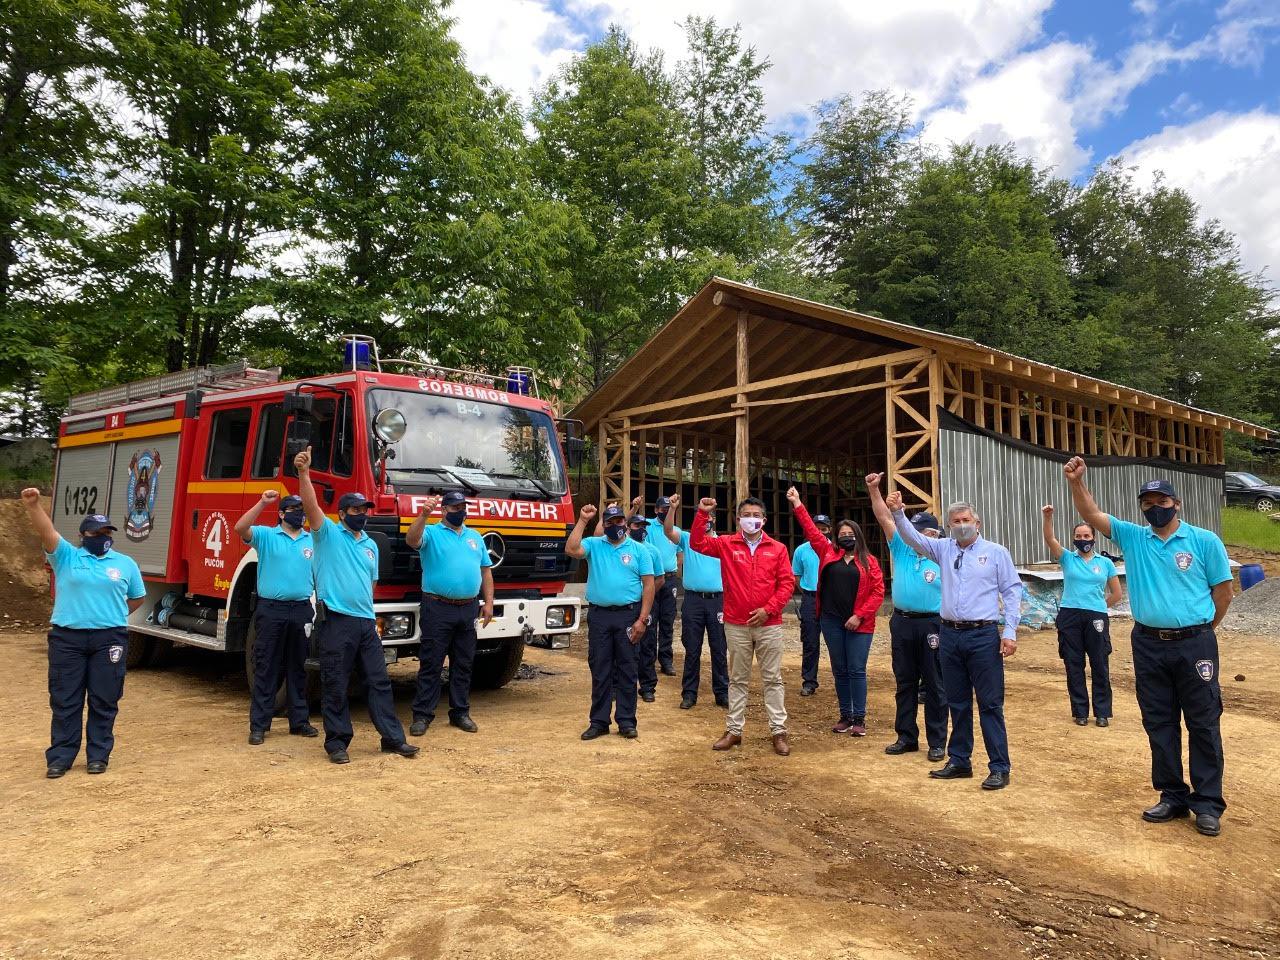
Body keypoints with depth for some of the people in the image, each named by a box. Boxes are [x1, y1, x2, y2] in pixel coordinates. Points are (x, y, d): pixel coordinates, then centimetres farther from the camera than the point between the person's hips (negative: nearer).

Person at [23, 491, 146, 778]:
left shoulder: (126, 564, 10)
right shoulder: (66, 557, 4)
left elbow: (137, 598, 20)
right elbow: (46, 532, -13)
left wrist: (113, 615, 10)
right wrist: (33, 505, -29)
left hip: (109, 639, 1)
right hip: (67, 638, -1)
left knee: (104, 701, 5)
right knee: (65, 701, 5)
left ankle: (99, 755, 16)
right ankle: (60, 756, 15)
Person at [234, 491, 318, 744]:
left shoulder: (313, 541, 10)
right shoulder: (266, 535, 1)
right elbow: (240, 528, -17)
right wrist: (262, 503, -25)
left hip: (301, 610, 3)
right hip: (271, 609, -3)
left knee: (297, 669, 12)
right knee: (266, 669, 1)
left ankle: (299, 721, 20)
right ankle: (258, 725, 7)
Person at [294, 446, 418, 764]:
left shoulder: (370, 545, 19)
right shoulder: (328, 534, 1)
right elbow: (311, 506, -17)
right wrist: (303, 472, -30)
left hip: (365, 622, 6)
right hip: (335, 620, -6)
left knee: (380, 681, 7)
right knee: (335, 686, 1)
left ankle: (393, 738, 12)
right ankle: (337, 742, 12)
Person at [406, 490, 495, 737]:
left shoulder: (475, 537, 16)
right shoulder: (431, 533, 1)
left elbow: (486, 570, 17)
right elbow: (412, 541, -22)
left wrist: (488, 603, 9)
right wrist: (423, 515, -35)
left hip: (469, 609, 5)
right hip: (438, 609, -5)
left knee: (463, 664, 11)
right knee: (431, 664, -1)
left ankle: (460, 712, 20)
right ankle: (422, 715, 5)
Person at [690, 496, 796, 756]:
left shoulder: (777, 549, 2)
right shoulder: (727, 544, 3)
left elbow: (787, 583, -1)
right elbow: (698, 543, -7)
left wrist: (768, 609, -11)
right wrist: (703, 514, -18)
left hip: (769, 624, 0)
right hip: (736, 625, 1)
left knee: (772, 679, 6)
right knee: (737, 679, 11)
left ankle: (779, 731, 13)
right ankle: (734, 730, 18)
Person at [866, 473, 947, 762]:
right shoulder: (902, 549, 6)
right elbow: (885, 519, 0)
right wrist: (874, 490, -9)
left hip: (932, 625, -4)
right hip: (901, 622, 4)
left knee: (934, 685, 4)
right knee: (905, 683, 11)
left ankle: (937, 743, 12)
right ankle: (906, 737, 21)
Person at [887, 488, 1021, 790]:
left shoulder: (996, 552, 1)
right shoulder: (944, 549, 11)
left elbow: (1012, 592, -1)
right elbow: (913, 537, 1)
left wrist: (1010, 633, -8)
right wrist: (898, 512, -16)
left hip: (984, 635, -4)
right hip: (950, 635, 4)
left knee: (990, 704, -2)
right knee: (957, 703, 12)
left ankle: (1000, 768, 5)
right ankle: (959, 761, 22)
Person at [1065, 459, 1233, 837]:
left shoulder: (1204, 541, -2)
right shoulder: (1132, 537, 6)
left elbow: (1224, 590, 3)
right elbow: (1092, 515, -4)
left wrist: (1200, 628, 8)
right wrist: (1076, 482, -18)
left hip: (1194, 644, -3)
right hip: (1148, 645, 3)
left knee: (1203, 724, 3)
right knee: (1159, 724, 10)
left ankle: (1208, 804, 13)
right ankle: (1173, 797, 22)